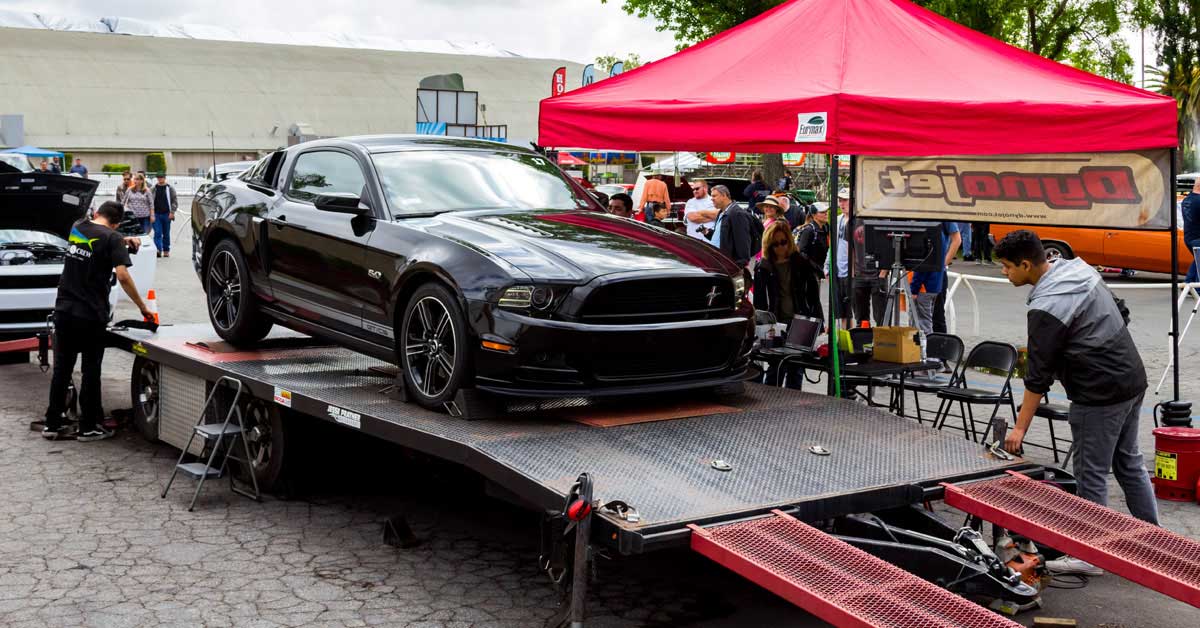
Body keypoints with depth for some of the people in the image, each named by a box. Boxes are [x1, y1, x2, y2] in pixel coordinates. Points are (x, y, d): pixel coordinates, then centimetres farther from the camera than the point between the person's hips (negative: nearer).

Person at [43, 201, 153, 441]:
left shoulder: (77, 228, 10)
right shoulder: (113, 238, -8)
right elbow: (123, 277, -17)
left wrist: (124, 241, 17)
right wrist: (142, 307, -11)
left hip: (63, 310, 5)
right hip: (90, 314, -5)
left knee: (61, 368, 13)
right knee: (91, 370, 4)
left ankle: (52, 424, 18)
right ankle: (88, 427, 9)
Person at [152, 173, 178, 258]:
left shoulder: (170, 188, 3)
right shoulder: (154, 188, 6)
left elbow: (175, 201, 1)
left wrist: (172, 212, -8)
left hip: (166, 214, 0)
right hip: (156, 214, 0)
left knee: (166, 234, 8)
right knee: (157, 233, -10)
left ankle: (166, 251, 16)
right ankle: (158, 250, -18)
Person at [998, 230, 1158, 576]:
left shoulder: (1046, 307, -21)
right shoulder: (1080, 268, 5)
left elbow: (1039, 375, -18)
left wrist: (1020, 427, -12)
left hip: (1100, 394, -9)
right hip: (1132, 379, 9)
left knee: (1092, 474, 1)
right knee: (1129, 464, 18)